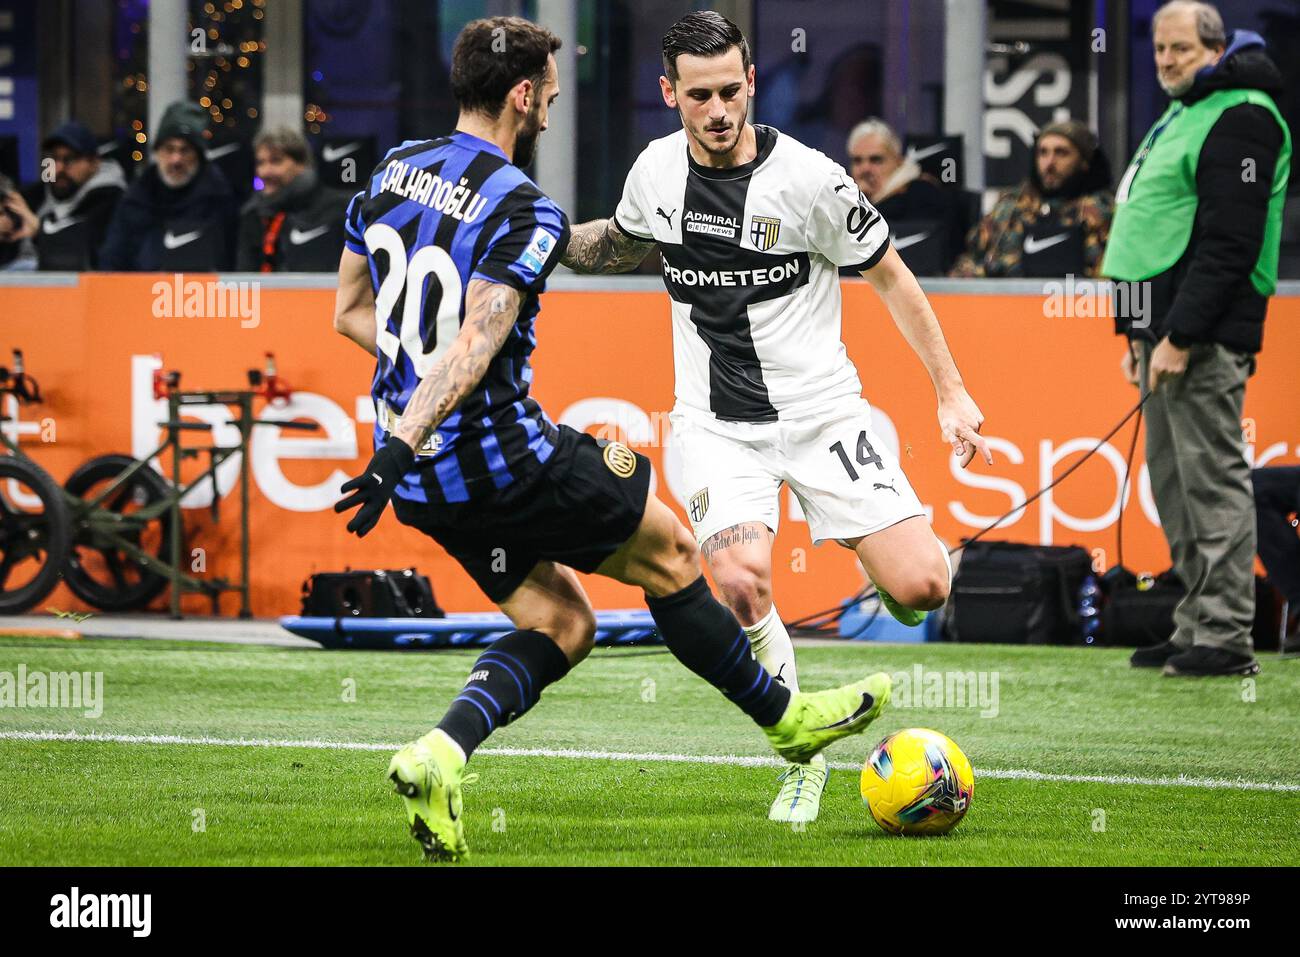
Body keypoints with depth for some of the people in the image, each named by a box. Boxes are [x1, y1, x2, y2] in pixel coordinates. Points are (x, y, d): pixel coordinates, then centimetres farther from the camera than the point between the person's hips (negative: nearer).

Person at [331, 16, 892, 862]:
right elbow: (474, 349, -29)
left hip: (426, 480, 8)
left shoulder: (391, 173, 6)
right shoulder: (525, 212, -18)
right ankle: (788, 719, 29)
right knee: (669, 553, 14)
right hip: (505, 461, -8)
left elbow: (351, 312, 16)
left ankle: (442, 755, -6)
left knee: (561, 625, 17)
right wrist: (398, 450, -34)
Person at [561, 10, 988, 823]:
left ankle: (888, 558, 25)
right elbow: (628, 243, 25)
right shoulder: (657, 169, 0)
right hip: (718, 424, 2)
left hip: (821, 411, -2)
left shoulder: (807, 179, -12)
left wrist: (952, 391, 1)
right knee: (741, 583, -27)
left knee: (921, 590, -15)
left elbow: (891, 278, 0)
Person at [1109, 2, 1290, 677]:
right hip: (1164, 329, 11)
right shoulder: (1181, 115, 21)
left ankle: (1226, 637, -10)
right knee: (1174, 487, 12)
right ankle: (1196, 627, 16)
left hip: (1205, 335, -11)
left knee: (1213, 479, -10)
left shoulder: (1240, 118, -12)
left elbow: (1229, 242, -19)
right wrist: (1138, 331, 22)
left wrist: (1180, 337, -22)